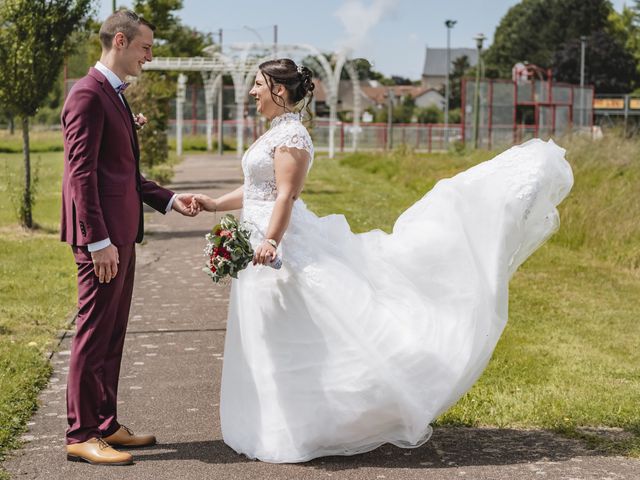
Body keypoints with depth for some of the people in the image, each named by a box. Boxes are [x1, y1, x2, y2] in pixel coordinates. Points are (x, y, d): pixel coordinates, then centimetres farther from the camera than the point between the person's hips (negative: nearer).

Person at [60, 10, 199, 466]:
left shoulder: (115, 95, 18)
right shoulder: (88, 95, -13)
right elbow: (81, 174, -19)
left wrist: (168, 199, 13)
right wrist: (98, 241, -22)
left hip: (121, 232, 10)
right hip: (102, 236, -10)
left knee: (112, 334, 13)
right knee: (94, 332, -4)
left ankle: (106, 425, 22)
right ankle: (81, 434, 4)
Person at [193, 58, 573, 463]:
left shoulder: (290, 134, -13)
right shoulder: (276, 133, 17)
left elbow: (286, 195, -22)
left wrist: (271, 241, -32)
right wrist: (216, 205, 18)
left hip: (283, 243, -10)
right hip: (264, 242, 10)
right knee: (276, 351, 13)